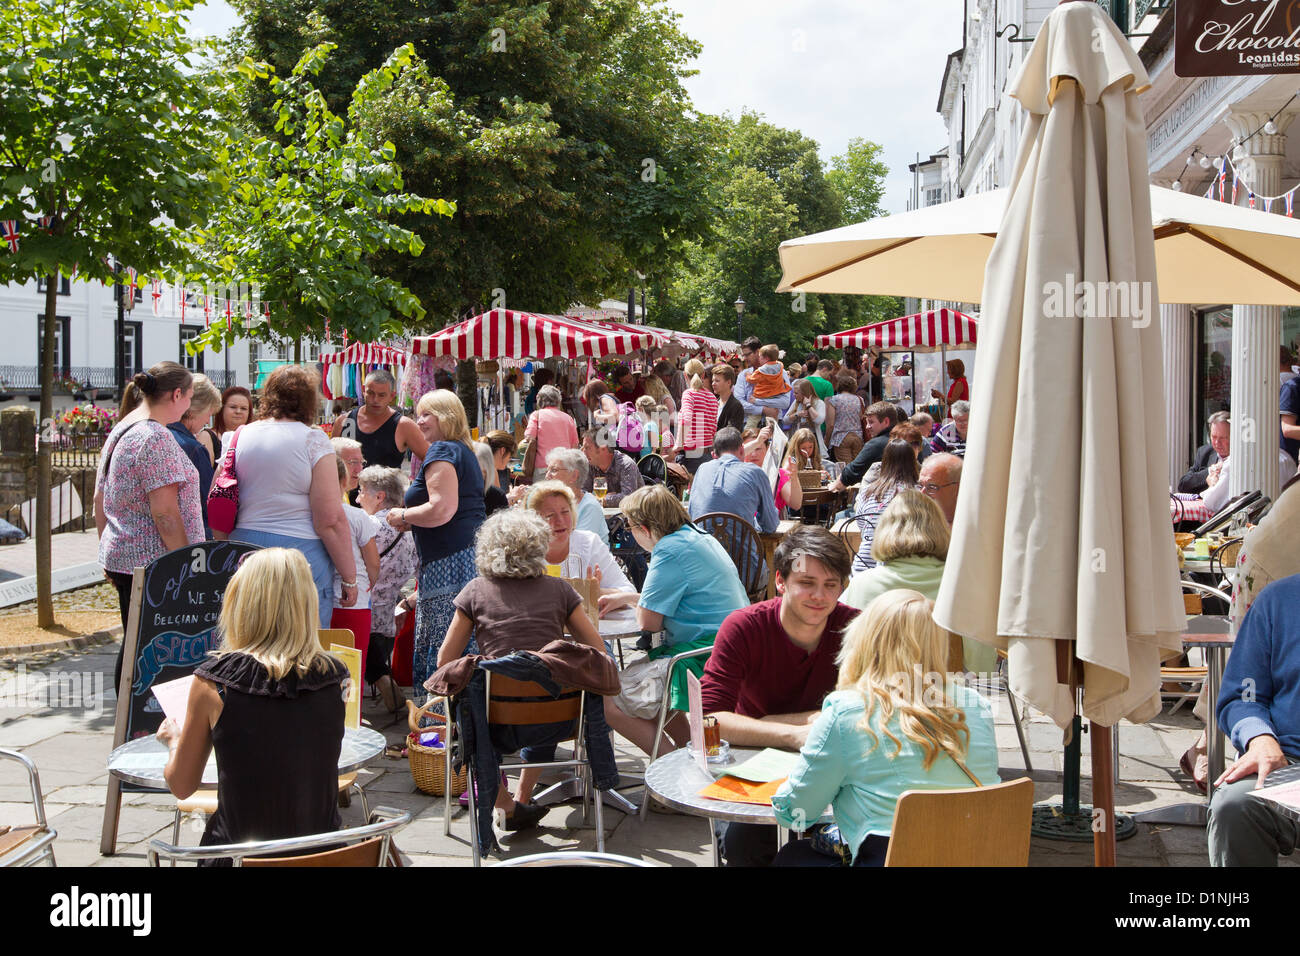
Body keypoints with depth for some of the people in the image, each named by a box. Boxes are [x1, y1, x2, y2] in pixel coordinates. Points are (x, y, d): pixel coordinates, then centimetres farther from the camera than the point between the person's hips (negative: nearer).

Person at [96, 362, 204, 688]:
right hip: (153, 563, -10)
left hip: (120, 557, 10)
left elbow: (100, 499, 20)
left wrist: (109, 552, 26)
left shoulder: (119, 432, 14)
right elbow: (165, 512, -20)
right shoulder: (155, 437, -16)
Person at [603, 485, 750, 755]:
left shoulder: (670, 551, -16)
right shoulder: (700, 537, 14)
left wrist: (639, 603, 7)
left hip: (704, 661, -11)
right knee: (637, 670, 29)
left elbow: (647, 622, -14)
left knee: (609, 703, -11)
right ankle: (690, 750, 24)